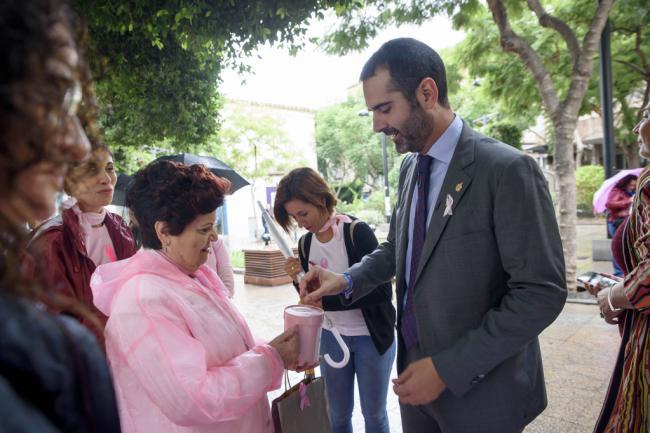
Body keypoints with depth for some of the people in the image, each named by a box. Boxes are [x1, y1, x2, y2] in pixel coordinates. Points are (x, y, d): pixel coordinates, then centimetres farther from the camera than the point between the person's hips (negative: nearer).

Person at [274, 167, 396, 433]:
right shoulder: (305, 243, -1)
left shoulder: (357, 232, -18)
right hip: (330, 336, 5)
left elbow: (382, 291, -22)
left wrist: (327, 301, -26)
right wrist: (298, 280, -14)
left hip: (371, 336, -4)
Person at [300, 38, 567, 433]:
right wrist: (348, 281, -4)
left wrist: (448, 368, -20)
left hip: (477, 385, -6)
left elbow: (541, 293, -20)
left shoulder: (507, 170, -19)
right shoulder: (410, 167, 3)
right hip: (414, 369, 7)